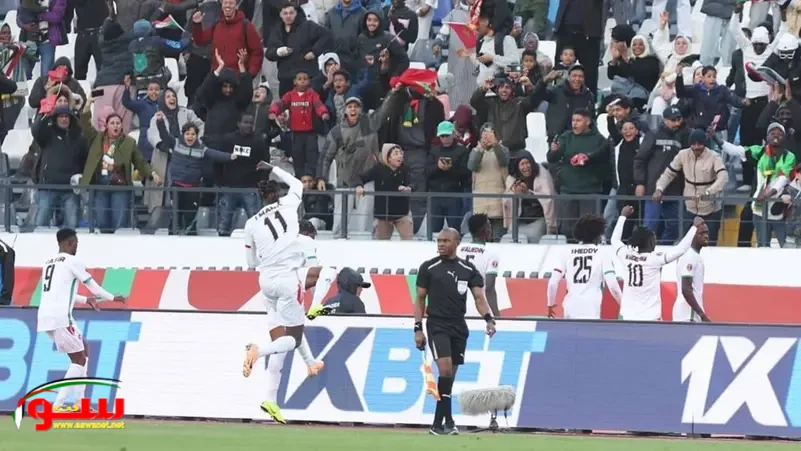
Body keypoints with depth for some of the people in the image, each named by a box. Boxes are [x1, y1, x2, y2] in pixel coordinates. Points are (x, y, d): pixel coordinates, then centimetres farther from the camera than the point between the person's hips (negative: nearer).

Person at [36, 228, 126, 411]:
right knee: (79, 360, -1)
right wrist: (112, 298, 22)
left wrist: (85, 299, 42)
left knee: (82, 355, 19)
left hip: (45, 317, 8)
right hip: (61, 317, -8)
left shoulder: (49, 263, 20)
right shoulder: (71, 262, -4)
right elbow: (91, 284, 6)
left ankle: (80, 402, 16)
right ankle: (59, 404, -11)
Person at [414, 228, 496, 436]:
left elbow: (479, 297, 1)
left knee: (450, 375, 6)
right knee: (445, 370, -19)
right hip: (437, 325, -4)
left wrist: (489, 319, -17)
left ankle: (438, 422, 14)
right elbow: (420, 299, 4)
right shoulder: (428, 268, 1)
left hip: (458, 326, 4)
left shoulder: (468, 269, 7)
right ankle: (447, 420, -18)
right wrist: (418, 328, -4)